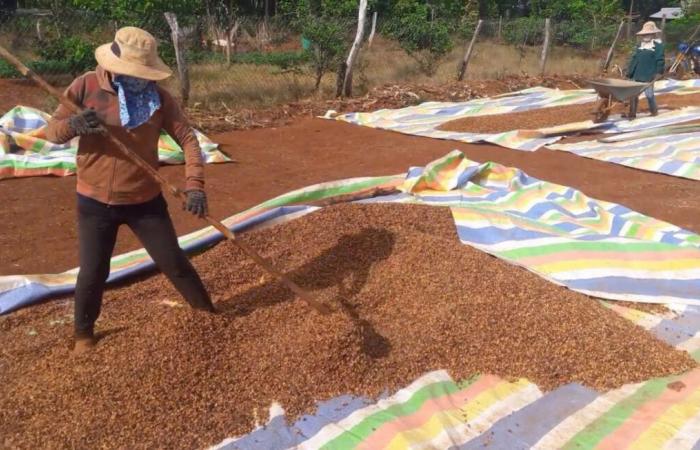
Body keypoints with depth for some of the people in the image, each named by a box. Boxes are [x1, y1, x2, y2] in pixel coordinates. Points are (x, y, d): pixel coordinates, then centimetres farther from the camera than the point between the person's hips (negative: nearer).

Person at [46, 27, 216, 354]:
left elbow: (188, 139, -10)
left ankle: (207, 312, 32)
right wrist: (74, 124, -32)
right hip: (95, 202, 0)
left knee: (174, 262, 9)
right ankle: (83, 333, 34)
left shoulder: (159, 97, -9)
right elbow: (52, 131, -7)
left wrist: (195, 186, -23)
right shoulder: (86, 86, -10)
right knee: (93, 272, 6)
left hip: (145, 201, 1)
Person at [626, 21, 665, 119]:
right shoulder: (641, 44, 14)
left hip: (649, 75, -6)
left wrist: (658, 72, -15)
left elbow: (660, 60, -9)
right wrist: (630, 72, 13)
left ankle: (654, 111, 21)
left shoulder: (658, 44, -5)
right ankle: (632, 113, 15)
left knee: (649, 94, 2)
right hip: (637, 74, 6)